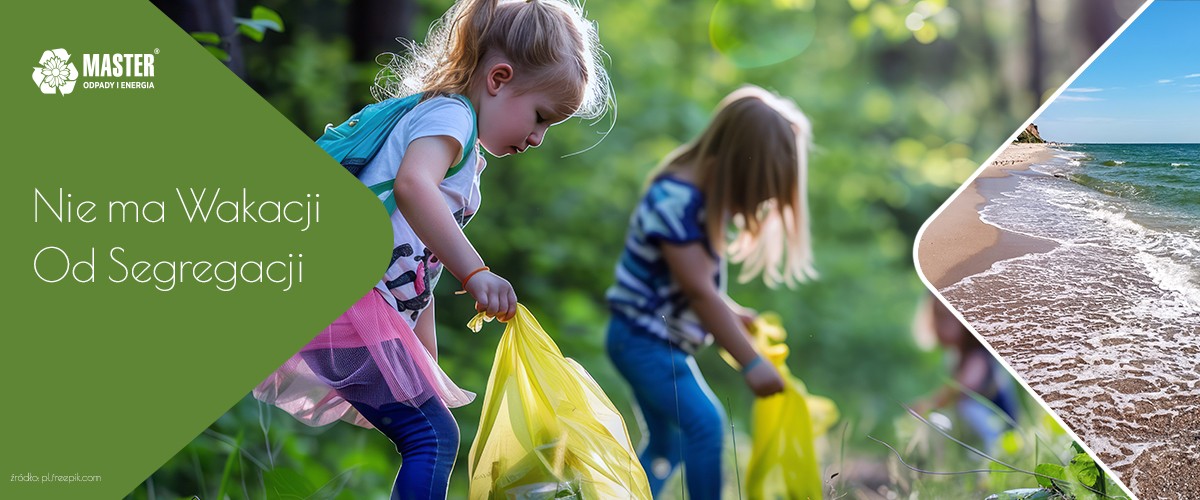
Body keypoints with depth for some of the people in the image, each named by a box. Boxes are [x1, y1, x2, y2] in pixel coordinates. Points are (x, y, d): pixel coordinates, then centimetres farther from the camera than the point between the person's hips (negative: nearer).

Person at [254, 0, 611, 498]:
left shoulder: (466, 153, 24)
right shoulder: (449, 113, -7)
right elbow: (411, 186, -30)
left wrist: (427, 364, 26)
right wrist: (475, 273, -36)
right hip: (349, 293, -10)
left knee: (430, 439, 15)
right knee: (433, 436, -15)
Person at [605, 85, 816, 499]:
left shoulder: (707, 193, 4)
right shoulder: (674, 200, -25)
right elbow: (699, 292, -28)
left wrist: (734, 315, 9)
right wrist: (751, 363, -28)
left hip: (664, 343, 10)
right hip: (642, 337, -10)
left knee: (665, 447, 17)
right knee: (705, 422, -23)